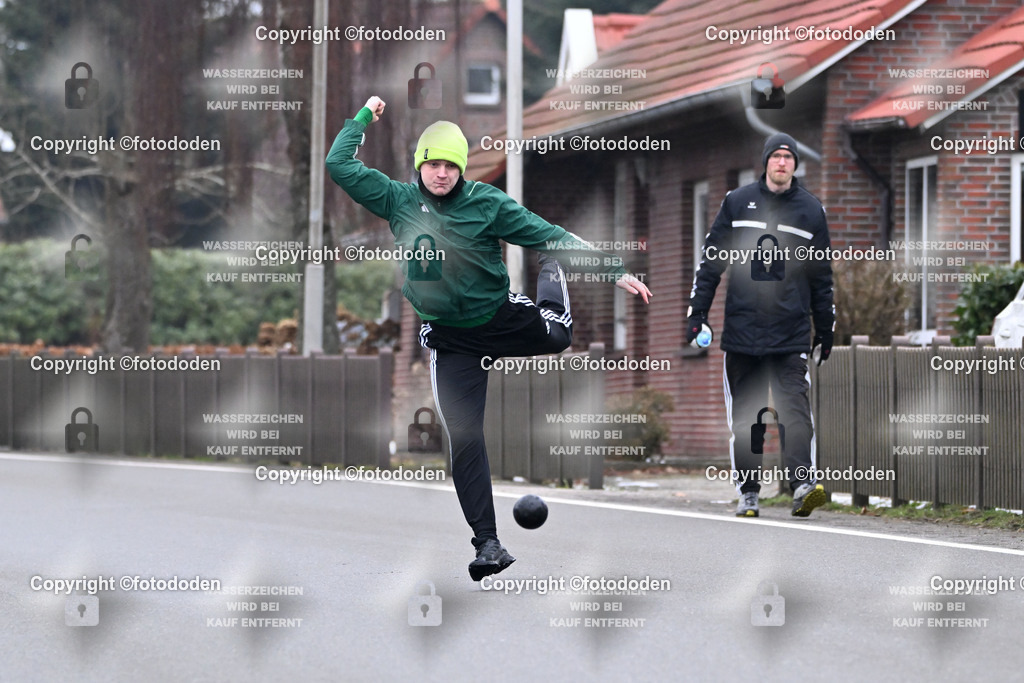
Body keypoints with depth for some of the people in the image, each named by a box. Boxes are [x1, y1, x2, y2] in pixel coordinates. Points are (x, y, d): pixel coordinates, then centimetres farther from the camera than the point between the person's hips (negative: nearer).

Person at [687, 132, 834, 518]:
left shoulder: (811, 210, 9)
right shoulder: (737, 203, 7)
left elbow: (823, 276, 15)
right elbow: (710, 260, 10)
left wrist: (826, 329, 15)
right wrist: (697, 312, 3)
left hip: (792, 332, -1)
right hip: (741, 325, 1)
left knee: (794, 406, -13)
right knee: (744, 412, 3)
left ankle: (803, 483, -22)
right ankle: (748, 492, 8)